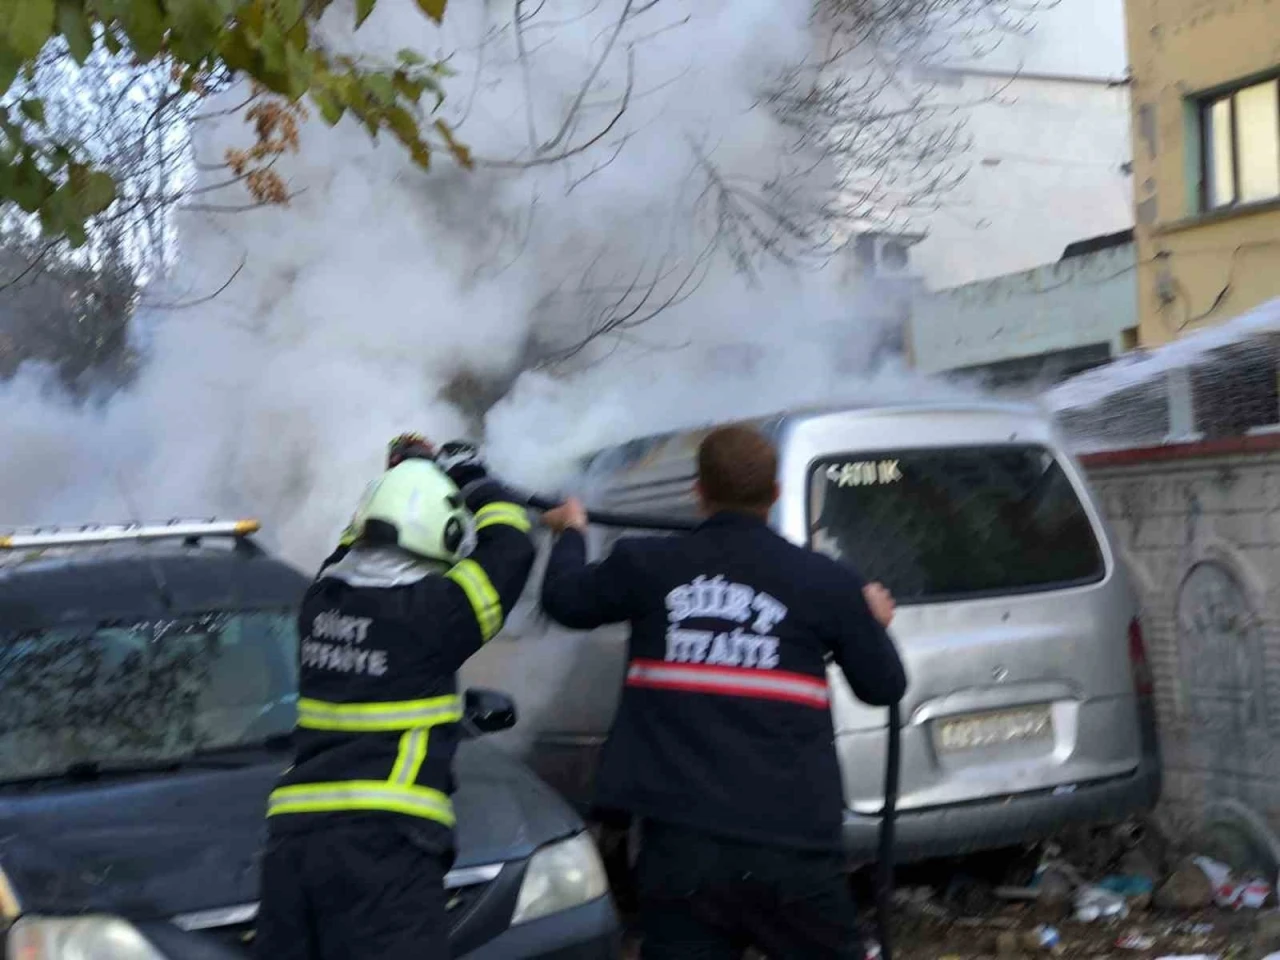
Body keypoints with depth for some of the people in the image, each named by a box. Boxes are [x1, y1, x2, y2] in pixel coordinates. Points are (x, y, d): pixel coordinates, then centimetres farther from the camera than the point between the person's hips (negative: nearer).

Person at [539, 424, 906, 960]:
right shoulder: (825, 582, -1)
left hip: (680, 843, 1)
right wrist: (874, 622, 31)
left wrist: (571, 531, 41)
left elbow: (564, 601, 21)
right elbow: (884, 687, 10)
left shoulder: (647, 565, 2)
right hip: (792, 846, 0)